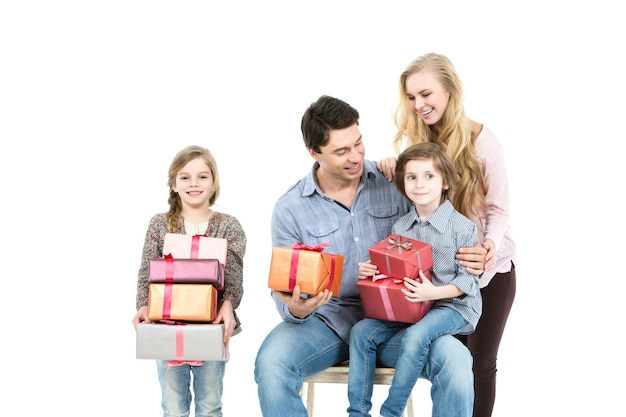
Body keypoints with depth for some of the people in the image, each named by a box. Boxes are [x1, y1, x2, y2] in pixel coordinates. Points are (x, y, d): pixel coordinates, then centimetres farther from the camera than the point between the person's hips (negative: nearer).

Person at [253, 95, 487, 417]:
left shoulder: (394, 183, -2)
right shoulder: (290, 209, -4)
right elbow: (284, 289, -1)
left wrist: (465, 258, -14)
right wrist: (296, 309, -26)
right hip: (326, 319, 0)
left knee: (455, 360, -27)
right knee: (270, 363, -30)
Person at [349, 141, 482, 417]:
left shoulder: (461, 228, -10)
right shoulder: (399, 227, 7)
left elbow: (468, 279, -10)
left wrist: (435, 292, -25)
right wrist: (368, 271, -7)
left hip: (453, 305, -6)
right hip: (407, 304, 6)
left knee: (416, 336, -33)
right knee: (361, 331, -12)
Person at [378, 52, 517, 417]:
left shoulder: (483, 142, -14)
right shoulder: (412, 140, -3)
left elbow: (499, 209, -9)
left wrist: (491, 243, -30)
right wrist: (389, 170, -20)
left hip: (489, 267, -3)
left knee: (480, 362, 4)